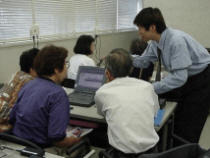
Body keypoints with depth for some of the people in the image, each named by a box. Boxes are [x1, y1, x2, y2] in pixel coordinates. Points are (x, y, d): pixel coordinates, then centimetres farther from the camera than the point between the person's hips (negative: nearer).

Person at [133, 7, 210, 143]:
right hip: (187, 79, 8)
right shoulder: (156, 42, -5)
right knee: (175, 123, 11)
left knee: (187, 131, -5)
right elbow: (143, 61, 8)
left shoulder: (176, 40, -30)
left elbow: (179, 77, -33)